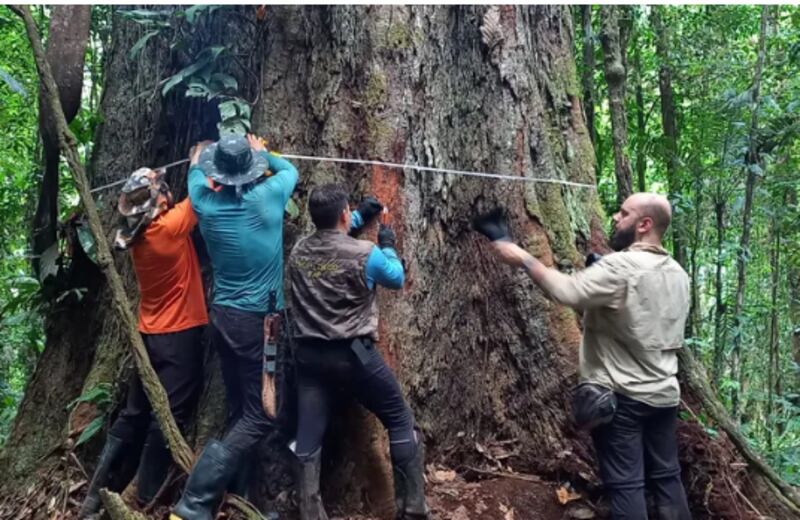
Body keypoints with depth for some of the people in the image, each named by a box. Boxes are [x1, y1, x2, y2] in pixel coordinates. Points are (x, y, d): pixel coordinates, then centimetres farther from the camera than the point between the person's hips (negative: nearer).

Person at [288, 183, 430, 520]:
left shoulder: (298, 252, 3)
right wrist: (388, 247, 22)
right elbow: (397, 279, 7)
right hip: (354, 354, -4)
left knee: (308, 438, 8)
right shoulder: (365, 253, -12)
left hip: (308, 354, 5)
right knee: (401, 422, 11)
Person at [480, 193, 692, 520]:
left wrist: (523, 259, -16)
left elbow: (567, 291, -25)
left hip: (620, 396, -8)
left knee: (625, 484, 1)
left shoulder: (621, 267, -19)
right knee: (667, 478, 16)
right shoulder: (678, 274, 9)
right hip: (664, 395, 8)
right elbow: (674, 340, 17)